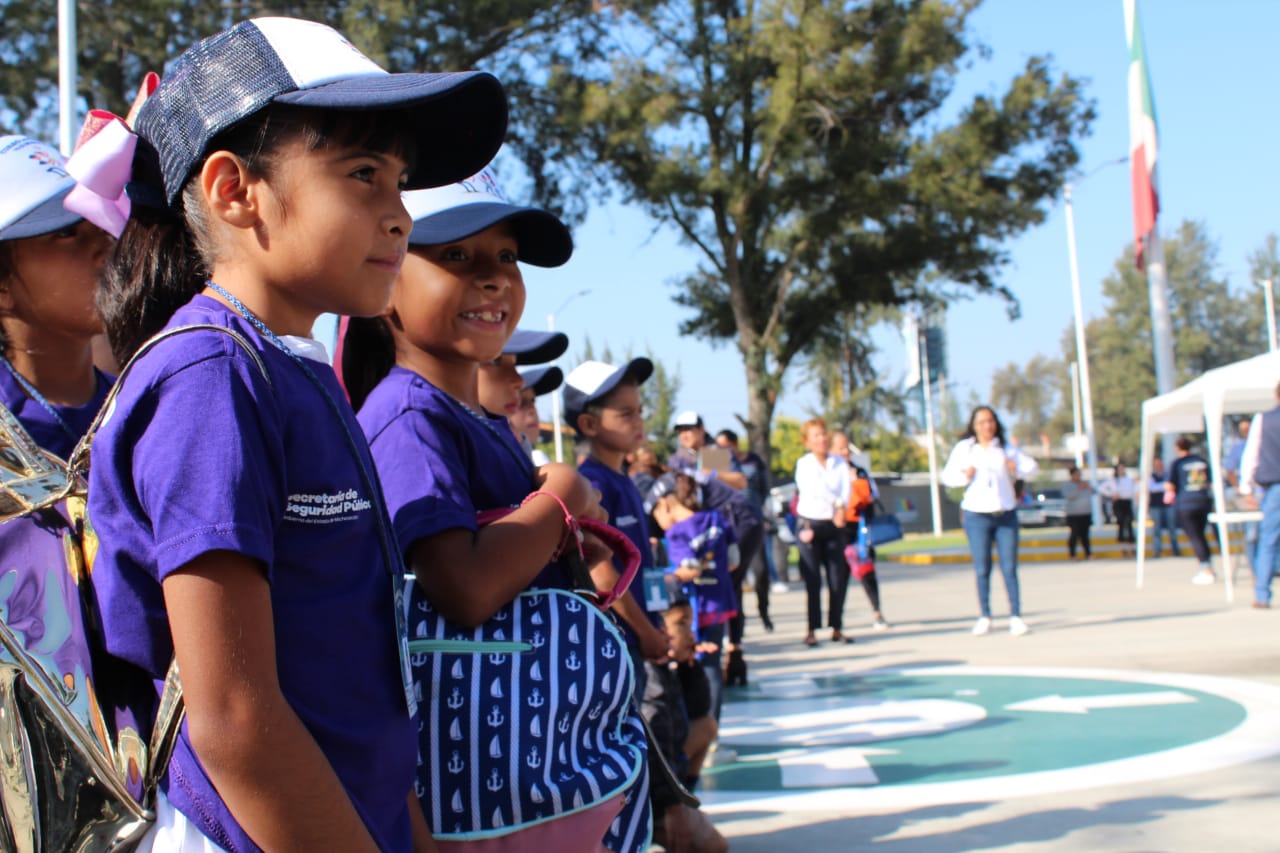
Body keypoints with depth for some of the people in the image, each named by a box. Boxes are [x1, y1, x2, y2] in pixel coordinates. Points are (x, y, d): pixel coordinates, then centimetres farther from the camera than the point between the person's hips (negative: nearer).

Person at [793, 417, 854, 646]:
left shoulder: (839, 463, 9)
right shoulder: (804, 464, -1)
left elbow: (845, 489, -3)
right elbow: (815, 489, -14)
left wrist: (841, 509, -20)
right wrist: (837, 504, -12)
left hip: (833, 525, 3)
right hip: (810, 524, -3)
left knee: (838, 578, 2)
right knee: (813, 580, -4)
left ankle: (836, 628, 11)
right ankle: (811, 630, 1)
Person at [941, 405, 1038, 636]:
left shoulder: (1006, 448, 7)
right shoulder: (964, 448, 3)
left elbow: (1032, 466, 9)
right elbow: (947, 476, 4)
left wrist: (1017, 470, -12)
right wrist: (964, 476, -15)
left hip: (1006, 514, 1)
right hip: (977, 515, -1)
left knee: (1009, 567, -2)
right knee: (982, 569, 2)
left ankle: (1016, 617, 0)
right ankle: (985, 617, 10)